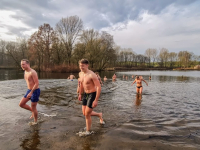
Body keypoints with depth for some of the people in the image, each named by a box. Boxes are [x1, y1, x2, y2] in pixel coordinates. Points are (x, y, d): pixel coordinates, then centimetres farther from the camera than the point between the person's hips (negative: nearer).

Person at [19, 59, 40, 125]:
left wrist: (31, 92, -27)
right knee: (21, 104, 9)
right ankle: (33, 111, 29)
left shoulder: (33, 72, -22)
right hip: (29, 91, 9)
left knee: (33, 107, 4)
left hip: (35, 91, -9)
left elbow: (37, 83, -24)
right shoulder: (25, 72, 8)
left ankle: (35, 121, 26)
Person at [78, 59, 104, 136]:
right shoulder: (80, 74, 0)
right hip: (86, 94, 8)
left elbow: (99, 87, -25)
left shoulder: (92, 75, -24)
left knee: (87, 114, -1)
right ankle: (99, 115, 39)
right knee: (84, 113, 14)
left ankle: (88, 131, 23)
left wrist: (96, 100, -27)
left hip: (92, 95, -8)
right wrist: (80, 94, 21)